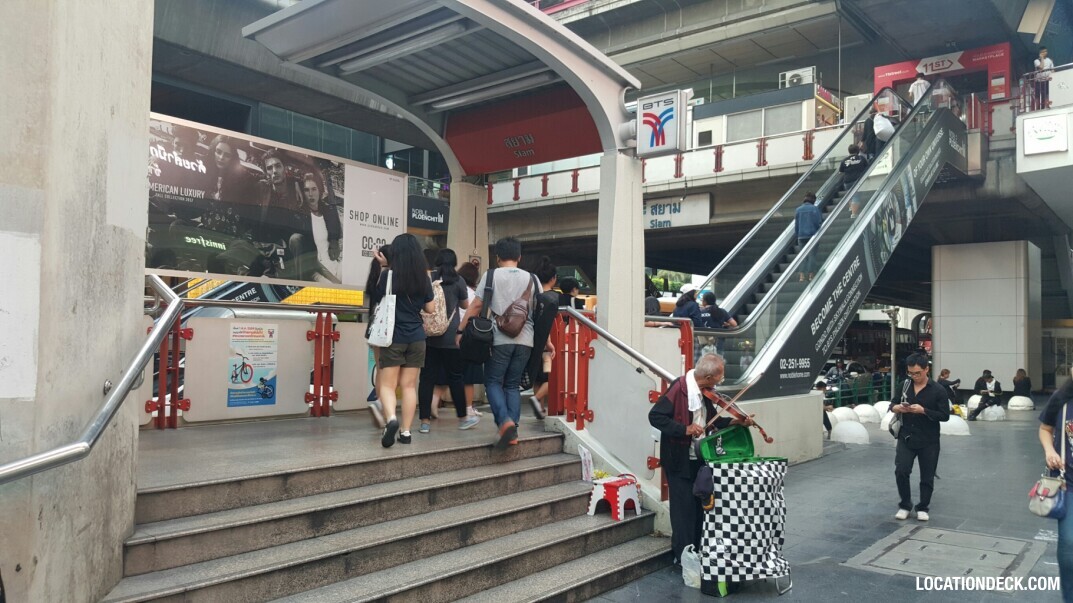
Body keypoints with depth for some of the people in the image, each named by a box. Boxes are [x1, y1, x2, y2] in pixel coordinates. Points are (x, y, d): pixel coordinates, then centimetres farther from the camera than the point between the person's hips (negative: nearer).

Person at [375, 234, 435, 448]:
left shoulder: (388, 275, -8)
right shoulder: (424, 278, 1)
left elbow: (380, 299, 5)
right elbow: (430, 309, 5)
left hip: (393, 336, -3)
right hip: (416, 337, 3)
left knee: (387, 385, 3)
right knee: (409, 386, 10)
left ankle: (391, 419, -22)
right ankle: (406, 431, 10)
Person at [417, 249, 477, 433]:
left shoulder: (427, 278, 4)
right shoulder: (457, 280, 0)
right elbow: (465, 305, 11)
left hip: (428, 335, 2)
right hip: (450, 337, -2)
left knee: (427, 377, 4)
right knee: (455, 377, 8)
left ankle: (425, 421, 5)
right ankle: (462, 418, 20)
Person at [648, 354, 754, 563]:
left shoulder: (704, 392, 5)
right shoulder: (680, 388, -21)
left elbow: (711, 421, 17)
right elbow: (655, 416, -24)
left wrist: (736, 422, 3)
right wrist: (685, 429, -30)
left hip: (699, 459, 9)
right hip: (680, 460, -9)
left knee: (700, 506, 17)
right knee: (684, 508, -1)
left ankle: (697, 551, 32)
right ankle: (684, 557, 12)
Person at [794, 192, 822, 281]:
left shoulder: (798, 209, 4)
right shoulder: (815, 209, -5)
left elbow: (796, 224, 8)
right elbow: (820, 221, -6)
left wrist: (797, 234, 17)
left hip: (801, 236, 3)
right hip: (812, 235, -3)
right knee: (811, 255, 3)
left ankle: (801, 275, -1)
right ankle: (811, 274, 1)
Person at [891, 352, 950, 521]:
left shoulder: (937, 390, -8)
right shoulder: (905, 385, 3)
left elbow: (945, 415, -9)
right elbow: (892, 403, 12)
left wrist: (923, 410, -23)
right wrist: (896, 407, -12)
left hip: (928, 441, -2)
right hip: (906, 437, 2)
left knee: (927, 477, 7)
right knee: (901, 471, -8)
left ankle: (923, 508, 25)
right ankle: (905, 505, 11)